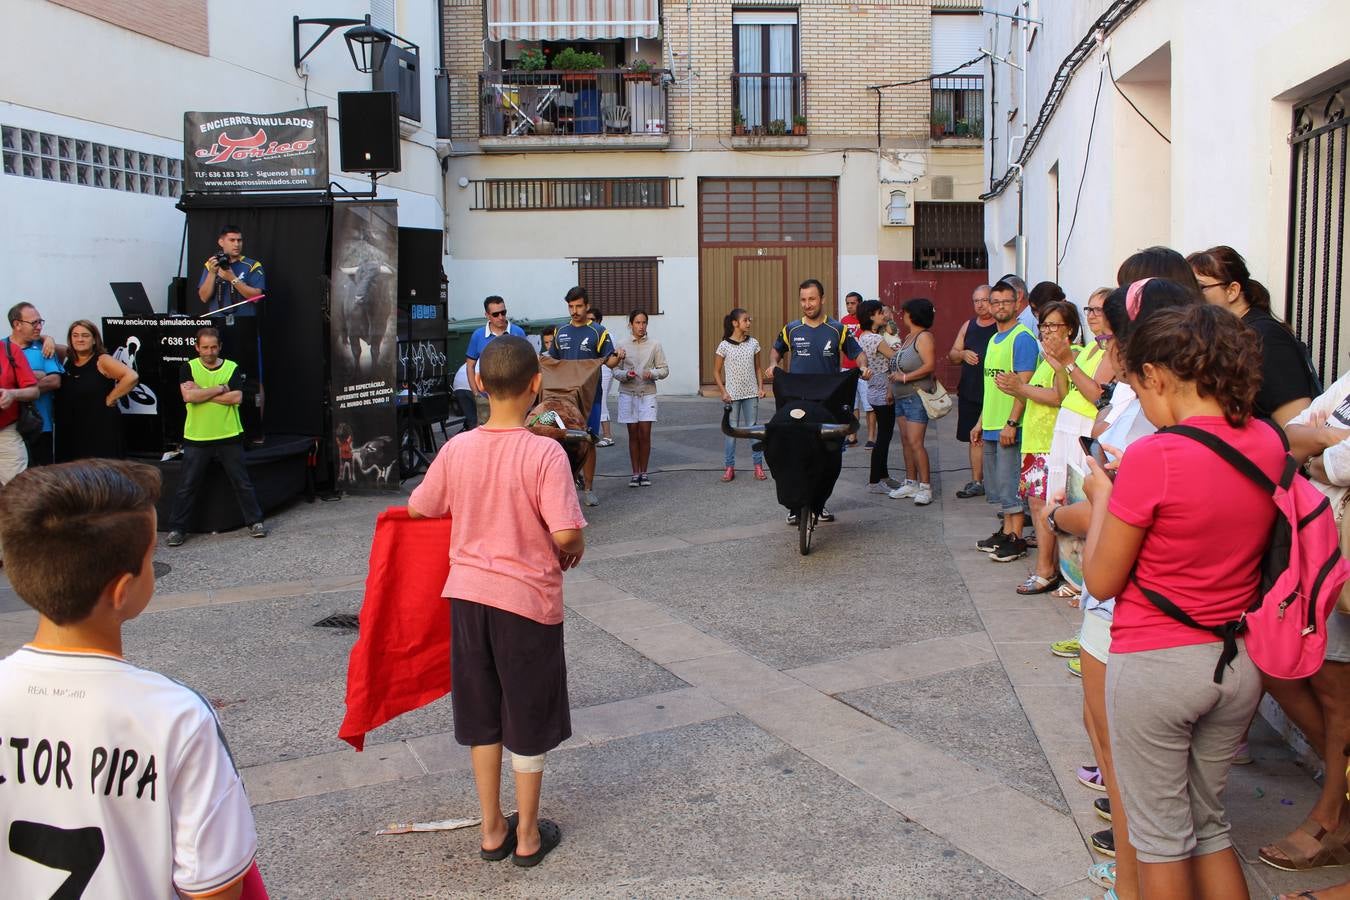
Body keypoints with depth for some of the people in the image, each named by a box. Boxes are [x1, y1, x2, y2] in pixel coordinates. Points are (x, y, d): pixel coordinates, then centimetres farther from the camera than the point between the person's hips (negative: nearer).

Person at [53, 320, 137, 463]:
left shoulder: (102, 360, -6)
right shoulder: (66, 359, 11)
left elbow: (131, 377, -19)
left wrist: (111, 398, -14)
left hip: (101, 430, -6)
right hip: (71, 431, 6)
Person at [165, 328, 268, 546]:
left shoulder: (232, 368, 2)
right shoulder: (188, 368, 1)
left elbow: (236, 398, -12)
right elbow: (188, 396, -16)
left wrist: (201, 393, -13)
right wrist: (221, 388, -12)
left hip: (229, 437, 0)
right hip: (196, 438, 0)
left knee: (242, 482, 7)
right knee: (187, 485, 3)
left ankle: (255, 521, 18)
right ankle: (177, 528, 12)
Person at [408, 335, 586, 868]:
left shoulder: (457, 449, -5)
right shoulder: (545, 452, -18)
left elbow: (418, 509, 8)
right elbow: (566, 533, -24)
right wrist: (574, 552, -1)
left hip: (468, 591, 4)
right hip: (528, 598, -4)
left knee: (483, 716, 18)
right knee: (528, 720, 12)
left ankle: (492, 830, 30)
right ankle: (528, 837, 26)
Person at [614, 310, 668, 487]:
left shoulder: (654, 346, 1)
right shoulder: (623, 346, 2)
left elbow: (664, 369, 3)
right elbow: (616, 371, 4)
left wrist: (652, 373, -17)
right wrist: (626, 374, -17)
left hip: (648, 394, -1)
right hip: (628, 394, 1)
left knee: (645, 434, -3)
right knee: (633, 434, 4)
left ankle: (644, 473, 9)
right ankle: (635, 474, 12)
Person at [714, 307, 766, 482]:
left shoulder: (753, 343, 4)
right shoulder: (724, 346, -5)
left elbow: (757, 369, 10)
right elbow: (716, 372, 0)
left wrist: (760, 388, -1)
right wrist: (723, 392, -8)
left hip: (751, 393, 2)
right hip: (732, 394, -2)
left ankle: (758, 465, 10)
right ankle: (729, 467, 11)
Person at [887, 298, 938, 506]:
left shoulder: (924, 337, -11)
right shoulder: (908, 337, 17)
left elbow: (930, 366, -20)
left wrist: (905, 377, -20)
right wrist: (891, 389, 17)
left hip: (916, 397, -9)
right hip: (901, 397, 9)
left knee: (915, 442, -13)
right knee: (906, 441, 10)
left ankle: (925, 487, -9)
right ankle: (911, 483, 16)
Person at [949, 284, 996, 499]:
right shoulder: (968, 326, 14)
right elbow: (951, 356, 17)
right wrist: (963, 354, -3)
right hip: (969, 391, 6)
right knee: (974, 439, 11)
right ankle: (976, 482, 19)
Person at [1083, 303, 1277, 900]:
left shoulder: (1155, 457, -21)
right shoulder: (1267, 443, -2)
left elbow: (1101, 581, -14)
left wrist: (1102, 496, 0)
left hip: (1156, 664, -6)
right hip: (1239, 664, 6)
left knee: (1162, 837, 12)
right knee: (1209, 824, 23)